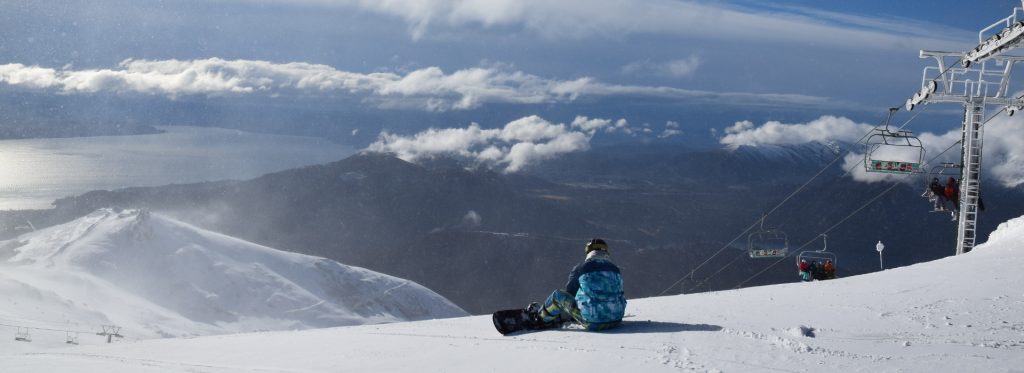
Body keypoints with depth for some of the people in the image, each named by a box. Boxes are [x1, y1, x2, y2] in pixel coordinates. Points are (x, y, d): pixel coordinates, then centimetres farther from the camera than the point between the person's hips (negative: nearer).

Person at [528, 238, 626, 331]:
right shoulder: (615, 269, 10)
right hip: (616, 321, 5)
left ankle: (539, 316, 34)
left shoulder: (580, 268, -2)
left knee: (558, 295, 10)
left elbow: (568, 295, 12)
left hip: (592, 323, -4)